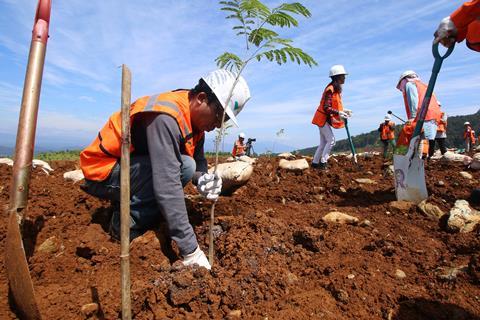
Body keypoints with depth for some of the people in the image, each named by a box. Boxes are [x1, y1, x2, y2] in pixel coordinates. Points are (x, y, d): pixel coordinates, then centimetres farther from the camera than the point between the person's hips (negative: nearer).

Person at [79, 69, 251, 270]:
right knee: (183, 166, -24)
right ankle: (126, 227, -11)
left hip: (134, 166, 9)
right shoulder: (166, 117, -30)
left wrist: (204, 179, -22)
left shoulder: (194, 118, -1)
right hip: (102, 172, -9)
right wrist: (190, 250, -32)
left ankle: (128, 205, 7)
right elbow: (167, 186, -35)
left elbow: (198, 159, 3)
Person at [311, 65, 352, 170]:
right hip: (323, 118, -10)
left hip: (325, 118, 10)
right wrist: (339, 113, -31)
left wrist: (343, 110, 5)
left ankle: (315, 162, 17)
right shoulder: (330, 90, -18)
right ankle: (323, 162, -6)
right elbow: (326, 108, -24)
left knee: (324, 142, 11)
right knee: (331, 140, -11)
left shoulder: (336, 89, 12)